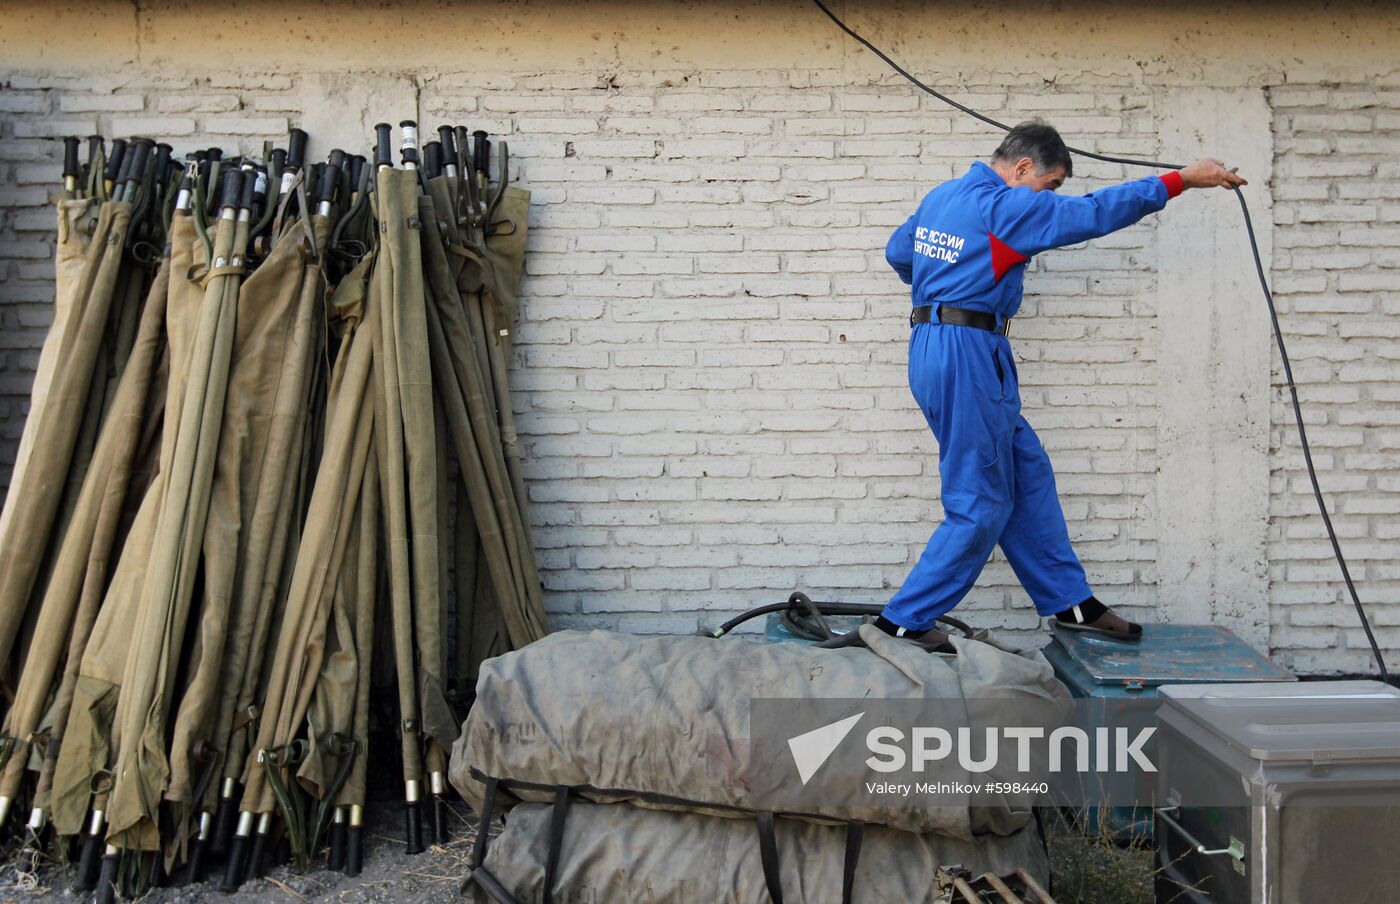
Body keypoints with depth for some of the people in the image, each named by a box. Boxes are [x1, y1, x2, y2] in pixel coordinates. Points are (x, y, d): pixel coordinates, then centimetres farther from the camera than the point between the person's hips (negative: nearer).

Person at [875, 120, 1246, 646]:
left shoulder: (941, 196, 15)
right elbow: (1093, 212, -12)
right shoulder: (1004, 206, -12)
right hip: (965, 353, -10)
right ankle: (903, 623, 2)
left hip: (932, 342, 10)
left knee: (1027, 472, 14)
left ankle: (1068, 602, 22)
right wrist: (1182, 180, -5)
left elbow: (898, 253, 27)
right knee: (980, 505, -3)